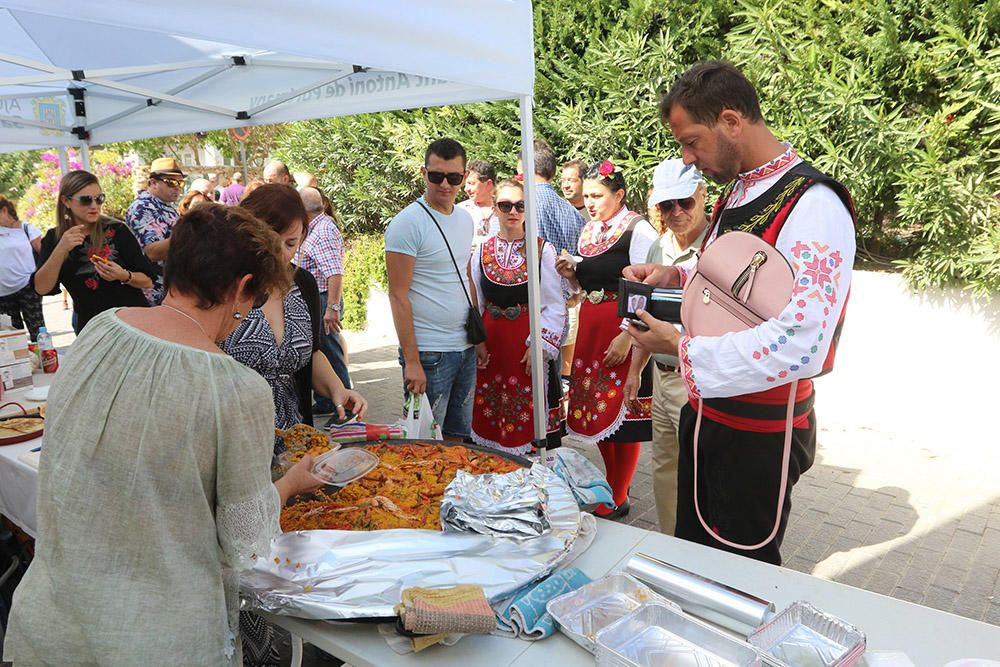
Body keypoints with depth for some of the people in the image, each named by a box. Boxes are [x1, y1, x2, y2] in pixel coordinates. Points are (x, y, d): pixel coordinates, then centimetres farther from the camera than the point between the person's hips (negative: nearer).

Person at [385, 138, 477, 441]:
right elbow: (398, 295, -14)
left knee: (460, 436, 16)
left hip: (466, 348, 7)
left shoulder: (465, 219, 10)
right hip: (429, 352, -7)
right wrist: (411, 361, -17)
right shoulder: (407, 223, -12)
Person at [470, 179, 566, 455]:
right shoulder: (483, 251, 6)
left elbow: (555, 305, -6)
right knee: (492, 423, 10)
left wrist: (540, 345, -13)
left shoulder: (542, 249, -5)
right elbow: (474, 303, 11)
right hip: (491, 344, 3)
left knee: (530, 421, 2)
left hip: (530, 343, -3)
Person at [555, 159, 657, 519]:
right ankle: (612, 482, 29)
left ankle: (618, 498, 12)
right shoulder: (589, 231, 13)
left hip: (624, 331, -7)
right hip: (591, 328, 8)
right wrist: (572, 275, 2)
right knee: (598, 411, 13)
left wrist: (628, 336, -22)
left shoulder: (638, 230, -10)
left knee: (622, 412, -1)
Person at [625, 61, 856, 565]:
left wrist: (681, 347, -25)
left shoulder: (812, 205, -22)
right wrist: (676, 276, 5)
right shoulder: (735, 191, 7)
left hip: (759, 433, -8)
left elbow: (800, 346, -32)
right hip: (706, 412, 9)